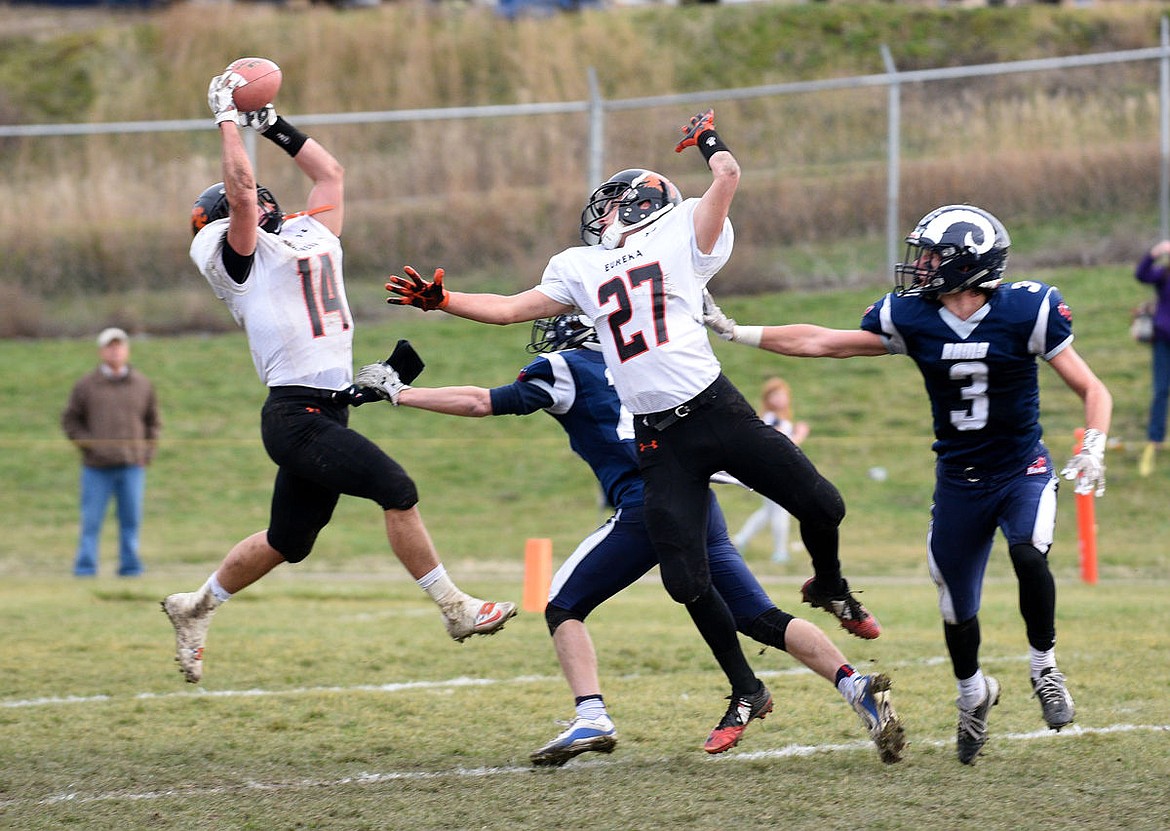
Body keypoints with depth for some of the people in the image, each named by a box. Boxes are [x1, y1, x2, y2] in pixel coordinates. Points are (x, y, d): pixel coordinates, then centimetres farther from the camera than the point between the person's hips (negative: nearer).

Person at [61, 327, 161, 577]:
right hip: (97, 467, -2)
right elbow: (70, 420, 8)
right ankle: (85, 566, 1)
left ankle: (130, 566, 7)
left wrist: (148, 451, 6)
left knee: (131, 519, 1)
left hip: (132, 465, 2)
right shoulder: (85, 385, 4)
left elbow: (153, 422, 19)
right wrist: (87, 444, -5)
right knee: (91, 520, -3)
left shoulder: (143, 385, 10)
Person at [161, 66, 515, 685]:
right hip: (295, 417, -8)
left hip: (327, 413, 8)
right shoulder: (240, 256, -4)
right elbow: (240, 189, -18)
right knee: (396, 490, -17)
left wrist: (273, 126, 23)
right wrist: (226, 117, -10)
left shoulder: (311, 236, 17)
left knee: (288, 542, 15)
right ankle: (454, 608, -10)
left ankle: (195, 608, 32)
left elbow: (330, 173, 26)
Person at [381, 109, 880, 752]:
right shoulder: (579, 269, 19)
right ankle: (745, 693, 13)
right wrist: (439, 301, 16)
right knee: (686, 580, -5)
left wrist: (708, 139, 16)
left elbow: (728, 177, -3)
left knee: (820, 505, -6)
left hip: (714, 409, -3)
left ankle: (829, 587, 28)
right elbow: (510, 309, 24)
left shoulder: (682, 236, 9)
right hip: (658, 441, 3)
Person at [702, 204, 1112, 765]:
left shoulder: (1025, 312, -14)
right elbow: (822, 342, 2)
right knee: (957, 606, 8)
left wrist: (1093, 450, -23)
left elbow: (1092, 390, -7)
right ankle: (973, 693, 38)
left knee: (1028, 554, -31)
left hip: (1022, 472, -3)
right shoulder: (911, 318, -6)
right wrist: (735, 333, 1)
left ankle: (1044, 667, -7)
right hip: (959, 481, 3)